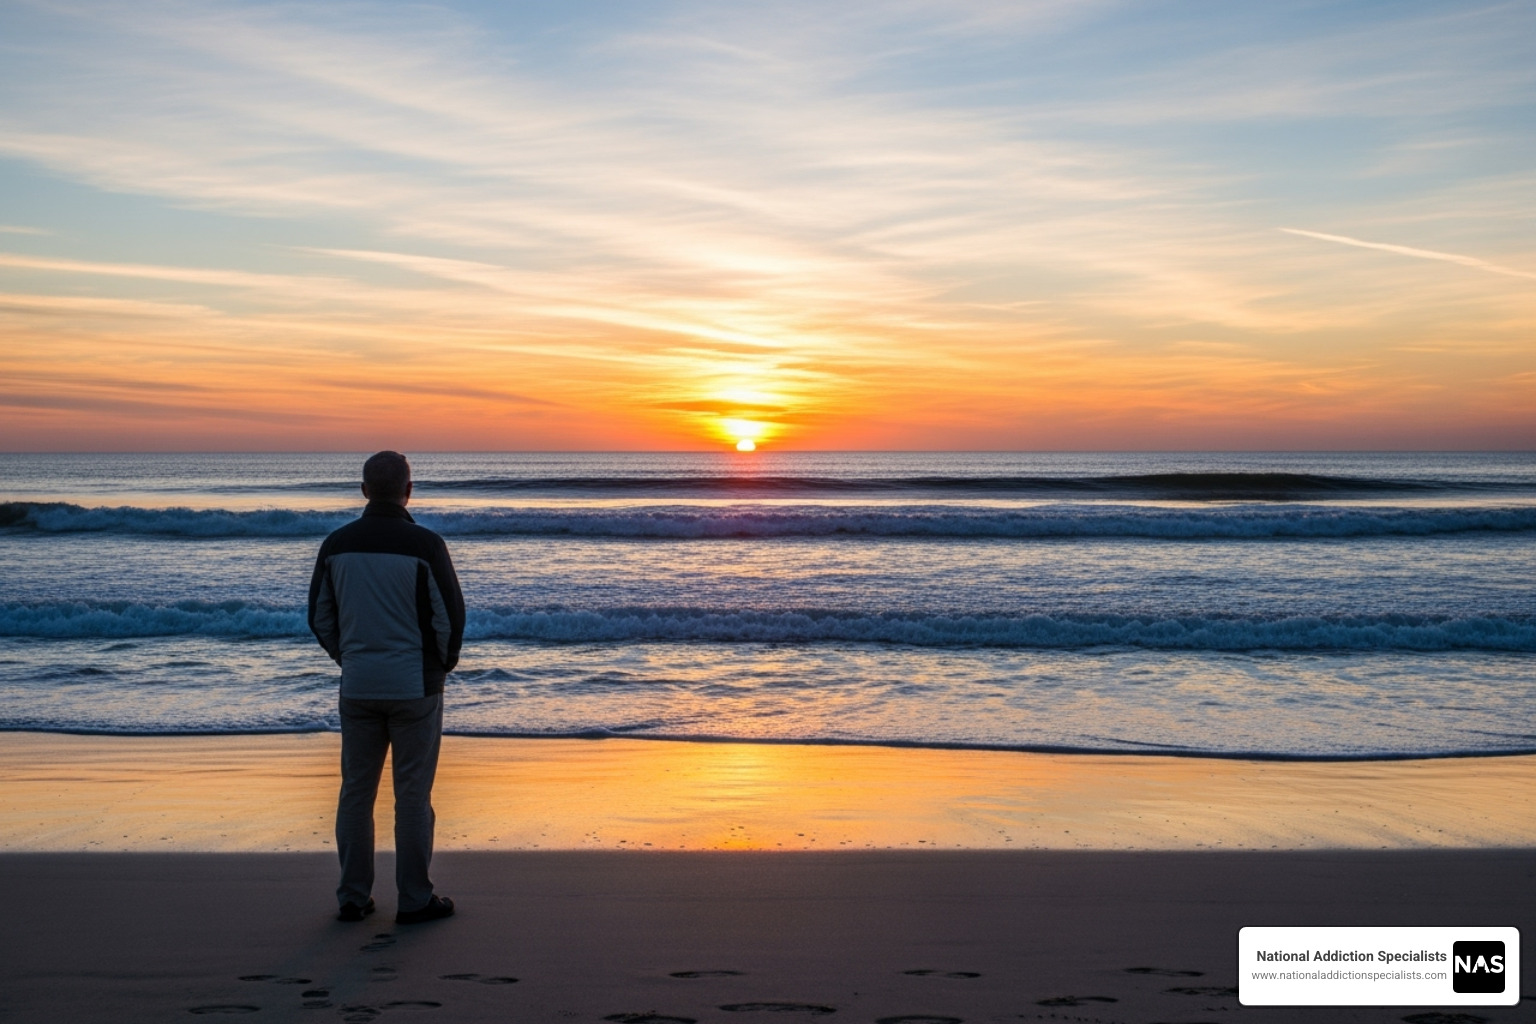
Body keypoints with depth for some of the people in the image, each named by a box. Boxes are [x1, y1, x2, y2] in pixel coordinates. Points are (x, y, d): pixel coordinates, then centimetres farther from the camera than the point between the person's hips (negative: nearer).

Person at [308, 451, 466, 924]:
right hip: (414, 687, -4)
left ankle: (353, 897, 20)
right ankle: (415, 899, 11)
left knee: (355, 791, 13)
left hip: (357, 687, 4)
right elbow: (451, 616, -9)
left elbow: (319, 617, 8)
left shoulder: (336, 544, 1)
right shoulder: (425, 544, -12)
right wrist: (442, 664, 8)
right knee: (413, 795, 4)